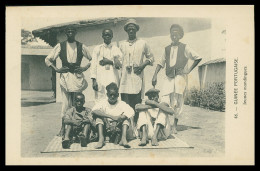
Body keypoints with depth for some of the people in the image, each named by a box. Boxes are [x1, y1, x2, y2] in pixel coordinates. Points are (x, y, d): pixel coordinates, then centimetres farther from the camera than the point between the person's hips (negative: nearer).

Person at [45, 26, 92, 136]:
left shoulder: (81, 46, 6)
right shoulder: (60, 46, 5)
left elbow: (92, 59, 12)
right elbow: (48, 59, 8)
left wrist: (84, 68, -2)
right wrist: (57, 69, -3)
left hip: (77, 77, 1)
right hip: (65, 76, 0)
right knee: (66, 103, -3)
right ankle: (63, 127, 2)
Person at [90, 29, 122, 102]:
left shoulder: (116, 49, 13)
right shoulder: (97, 49, 11)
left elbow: (120, 65, 6)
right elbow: (93, 65, 6)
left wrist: (109, 62, -8)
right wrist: (94, 80, -4)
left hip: (113, 79, 0)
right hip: (100, 79, 0)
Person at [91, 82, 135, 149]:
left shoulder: (121, 104, 2)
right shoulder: (103, 102, 0)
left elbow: (131, 112, -16)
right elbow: (94, 111, -23)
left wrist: (121, 117, -33)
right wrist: (111, 117, -31)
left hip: (118, 128, 1)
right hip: (105, 128, -1)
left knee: (125, 116, -16)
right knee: (99, 116, -18)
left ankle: (123, 138, -33)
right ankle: (101, 138, -32)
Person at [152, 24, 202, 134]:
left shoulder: (185, 48, 5)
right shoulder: (167, 49, 15)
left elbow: (198, 58, 10)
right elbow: (161, 63, 17)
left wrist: (189, 70, 3)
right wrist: (155, 75, 6)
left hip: (180, 76, -3)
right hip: (169, 77, 3)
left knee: (178, 101, -5)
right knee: (165, 102, -9)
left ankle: (175, 126, 2)